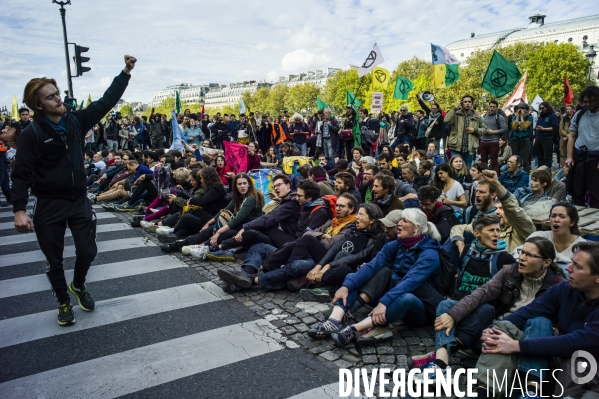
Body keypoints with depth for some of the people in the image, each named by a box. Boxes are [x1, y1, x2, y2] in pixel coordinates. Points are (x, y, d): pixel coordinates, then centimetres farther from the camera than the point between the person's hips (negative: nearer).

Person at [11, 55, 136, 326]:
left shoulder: (76, 120, 0)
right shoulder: (32, 133, -13)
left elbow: (106, 101, 2)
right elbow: (22, 174, -14)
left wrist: (126, 72, -3)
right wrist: (19, 209, -24)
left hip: (79, 200, 4)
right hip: (49, 206, -3)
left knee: (88, 250, 8)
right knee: (55, 259, 9)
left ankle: (78, 286, 38)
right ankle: (64, 302, 30)